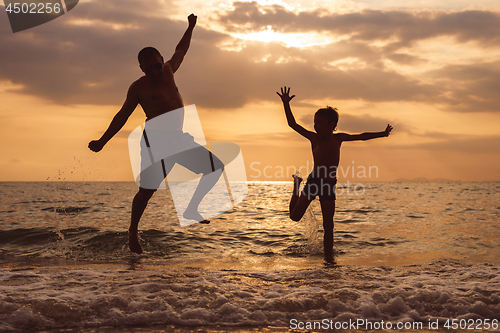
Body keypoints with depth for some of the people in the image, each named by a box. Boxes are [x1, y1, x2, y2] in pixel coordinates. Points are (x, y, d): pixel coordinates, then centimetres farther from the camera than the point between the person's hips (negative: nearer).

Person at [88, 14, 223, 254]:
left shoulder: (168, 71, 15)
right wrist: (102, 141, 1)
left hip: (180, 138, 7)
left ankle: (191, 210, 14)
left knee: (215, 167, 4)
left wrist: (191, 27, 36)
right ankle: (133, 232, 5)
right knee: (147, 190, -14)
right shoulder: (138, 87, 0)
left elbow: (180, 52, 33)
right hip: (156, 140, -6)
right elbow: (122, 116, 4)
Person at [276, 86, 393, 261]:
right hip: (313, 181, 0)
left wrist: (382, 134, 18)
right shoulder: (314, 138, 0)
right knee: (295, 216, 1)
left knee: (328, 225, -1)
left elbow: (361, 136, 16)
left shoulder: (338, 138, 4)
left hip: (329, 185, 0)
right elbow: (293, 124, 1)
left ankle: (328, 257, 10)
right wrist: (286, 104, -7)